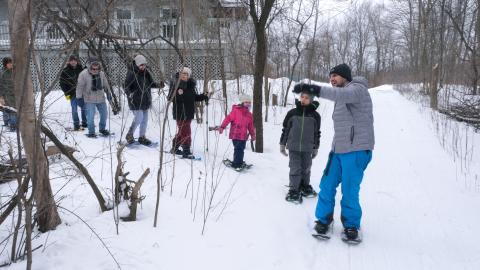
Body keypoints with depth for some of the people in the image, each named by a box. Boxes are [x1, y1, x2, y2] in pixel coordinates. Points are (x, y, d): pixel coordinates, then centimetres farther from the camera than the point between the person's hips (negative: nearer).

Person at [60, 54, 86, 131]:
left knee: (84, 108, 10)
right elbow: (62, 83, -1)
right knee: (74, 109, -3)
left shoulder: (80, 69, 6)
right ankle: (76, 126, 4)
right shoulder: (65, 71, -4)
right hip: (72, 93, -4)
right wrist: (66, 93, -8)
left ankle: (84, 123, 24)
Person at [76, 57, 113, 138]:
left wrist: (108, 93, 20)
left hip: (101, 98, 5)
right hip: (89, 99, -5)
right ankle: (91, 132, 9)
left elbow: (105, 84, 15)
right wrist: (79, 97, -9)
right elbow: (80, 86, -8)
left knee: (104, 114, 13)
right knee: (90, 116, -5)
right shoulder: (83, 74, -12)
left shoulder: (101, 73, 1)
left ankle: (102, 129, 34)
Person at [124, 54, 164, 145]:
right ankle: (129, 135, 8)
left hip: (145, 100, 7)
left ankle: (142, 137, 24)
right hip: (135, 101, -7)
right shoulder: (132, 73, -13)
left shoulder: (146, 73, 7)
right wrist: (129, 94, -32)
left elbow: (151, 84, 17)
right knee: (138, 118, -12)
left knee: (145, 119, 11)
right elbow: (126, 86, -14)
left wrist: (158, 85, -1)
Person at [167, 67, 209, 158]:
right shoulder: (175, 83, -8)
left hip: (189, 112, 7)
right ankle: (186, 151, -3)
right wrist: (177, 93, -33)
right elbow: (170, 98, -14)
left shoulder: (191, 84, 9)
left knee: (182, 131, 16)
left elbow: (195, 97, 19)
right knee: (185, 132, -9)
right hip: (180, 112, -7)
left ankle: (175, 148, 30)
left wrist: (203, 96, 4)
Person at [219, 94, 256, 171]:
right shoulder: (236, 110, -6)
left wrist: (252, 134, 23)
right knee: (238, 149, -7)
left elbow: (251, 126, 21)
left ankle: (239, 162, 27)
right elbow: (228, 118, -10)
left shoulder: (249, 114, 13)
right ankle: (236, 164, 1)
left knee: (241, 150, 13)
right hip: (235, 135, -6)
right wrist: (222, 127, -16)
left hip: (244, 136, 6)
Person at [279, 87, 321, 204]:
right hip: (293, 147, -1)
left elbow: (317, 133, 8)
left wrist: (316, 148, 11)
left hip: (307, 148, 1)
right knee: (295, 169, -1)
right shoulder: (292, 113, -2)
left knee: (306, 169, 12)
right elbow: (285, 129, 4)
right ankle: (294, 191, 10)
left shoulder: (315, 115, 0)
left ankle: (305, 187, 31)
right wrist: (282, 144, 5)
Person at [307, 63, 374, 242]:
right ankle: (324, 219, 20)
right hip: (339, 149, 8)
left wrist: (317, 89, -45)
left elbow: (342, 95, -32)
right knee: (327, 185, 5)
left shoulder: (357, 88, -7)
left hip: (356, 150, -8)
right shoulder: (342, 97, 21)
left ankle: (351, 225, 14)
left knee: (349, 191, -4)